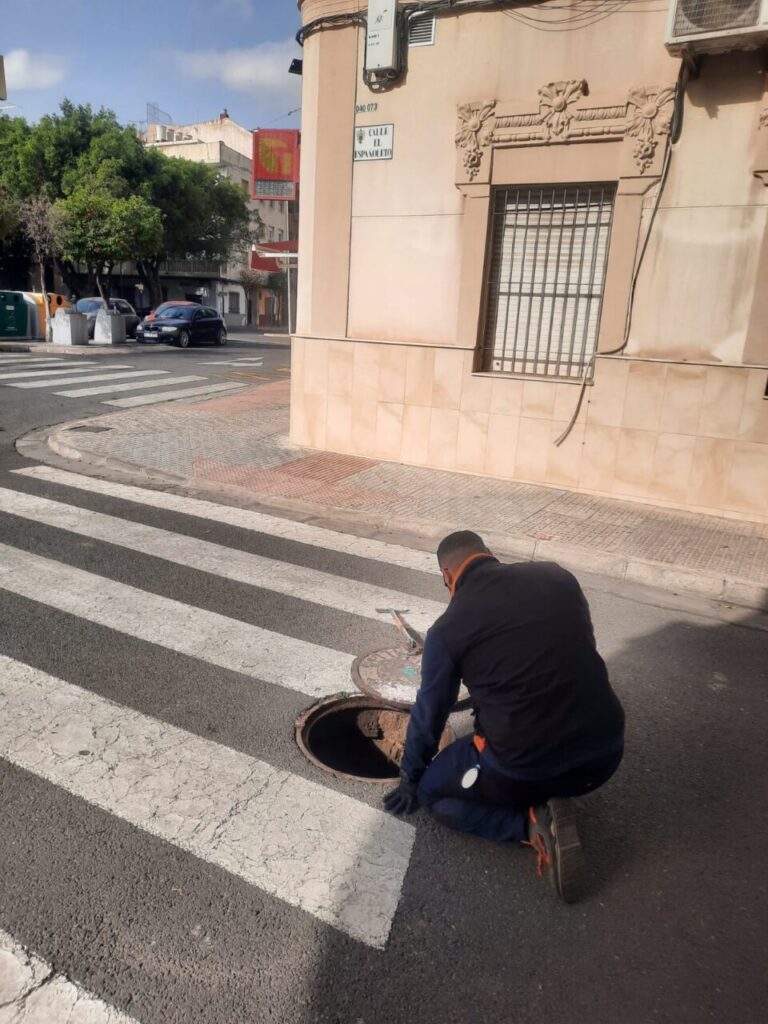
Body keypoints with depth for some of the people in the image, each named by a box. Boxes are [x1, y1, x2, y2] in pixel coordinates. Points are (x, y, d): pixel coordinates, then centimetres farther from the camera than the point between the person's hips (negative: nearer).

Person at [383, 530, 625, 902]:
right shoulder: (559, 576, 2)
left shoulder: (447, 629, -7)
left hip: (523, 769, -5)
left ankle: (532, 822, 0)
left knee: (432, 791, 21)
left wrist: (410, 778, 24)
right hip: (606, 752, 6)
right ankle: (550, 799, 13)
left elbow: (429, 714, 5)